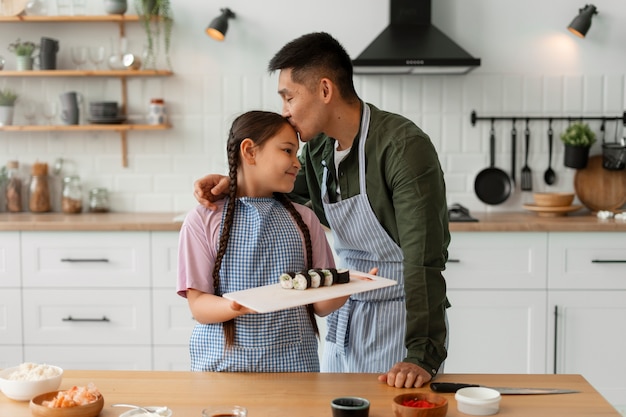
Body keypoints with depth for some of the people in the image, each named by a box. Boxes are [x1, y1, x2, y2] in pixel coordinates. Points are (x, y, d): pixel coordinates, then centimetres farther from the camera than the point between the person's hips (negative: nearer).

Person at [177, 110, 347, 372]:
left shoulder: (304, 220, 10)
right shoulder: (203, 220, 0)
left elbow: (321, 305, 6)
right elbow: (198, 305, -4)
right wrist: (236, 307, -23)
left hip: (293, 361, 2)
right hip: (224, 361, -2)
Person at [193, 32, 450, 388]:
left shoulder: (404, 147, -24)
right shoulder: (318, 145, -1)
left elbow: (424, 259, -28)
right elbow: (289, 187, 20)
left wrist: (424, 356, -32)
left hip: (402, 318, -7)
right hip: (345, 317, 8)